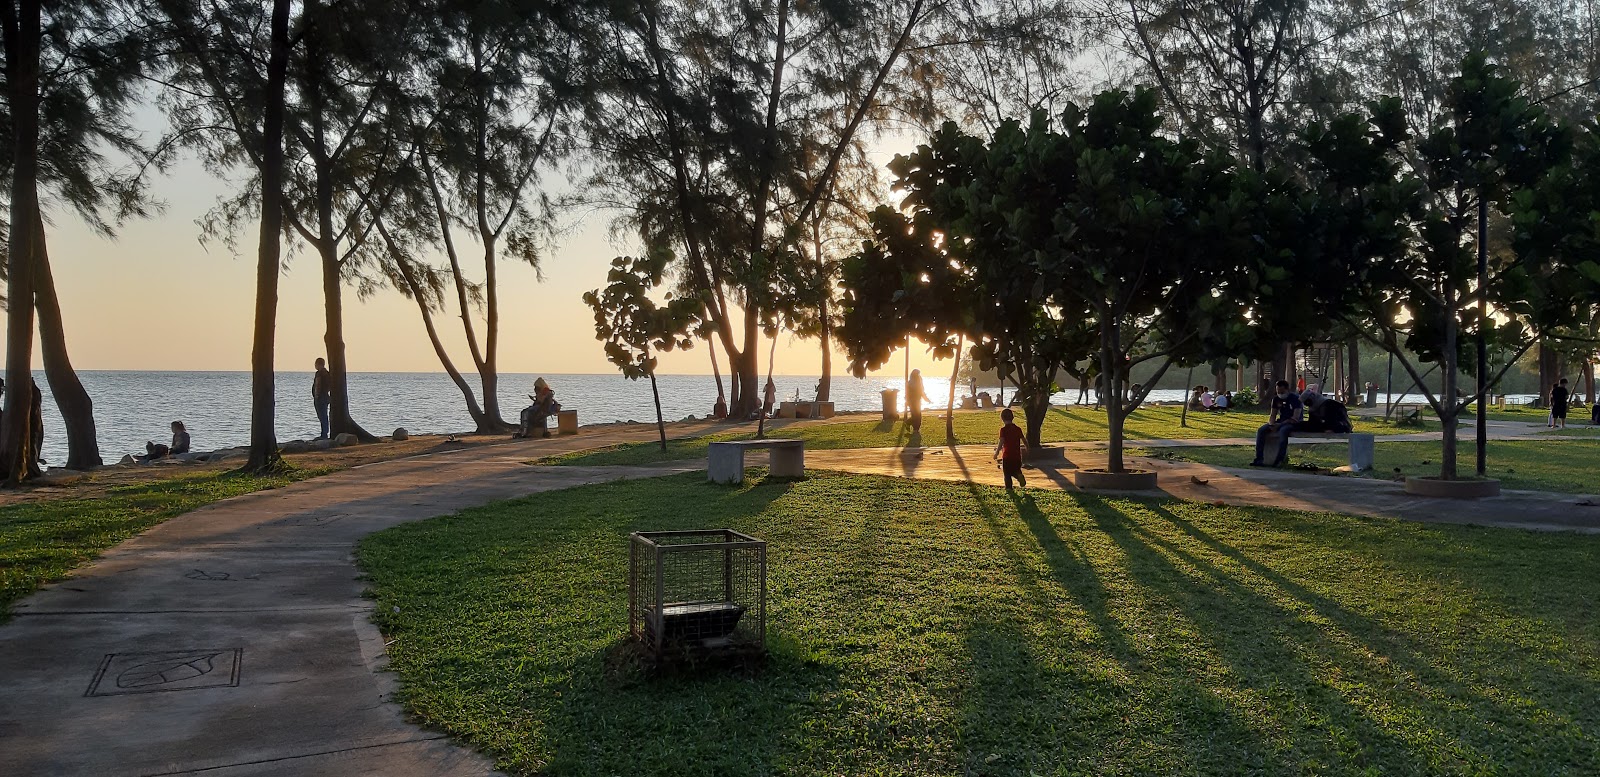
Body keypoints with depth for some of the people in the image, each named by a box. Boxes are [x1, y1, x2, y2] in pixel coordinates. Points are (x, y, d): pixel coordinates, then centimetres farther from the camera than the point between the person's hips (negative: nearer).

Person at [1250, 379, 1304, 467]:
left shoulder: (1295, 398, -11)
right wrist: (1271, 424, -13)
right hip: (1280, 422, 7)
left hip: (1292, 423, -7)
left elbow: (1295, 418, -19)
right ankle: (1258, 458, -20)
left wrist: (1280, 425, -23)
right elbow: (1272, 415, 10)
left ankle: (1279, 460, -40)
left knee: (1283, 430, -40)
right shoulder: (1276, 398, 9)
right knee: (1261, 430, -16)